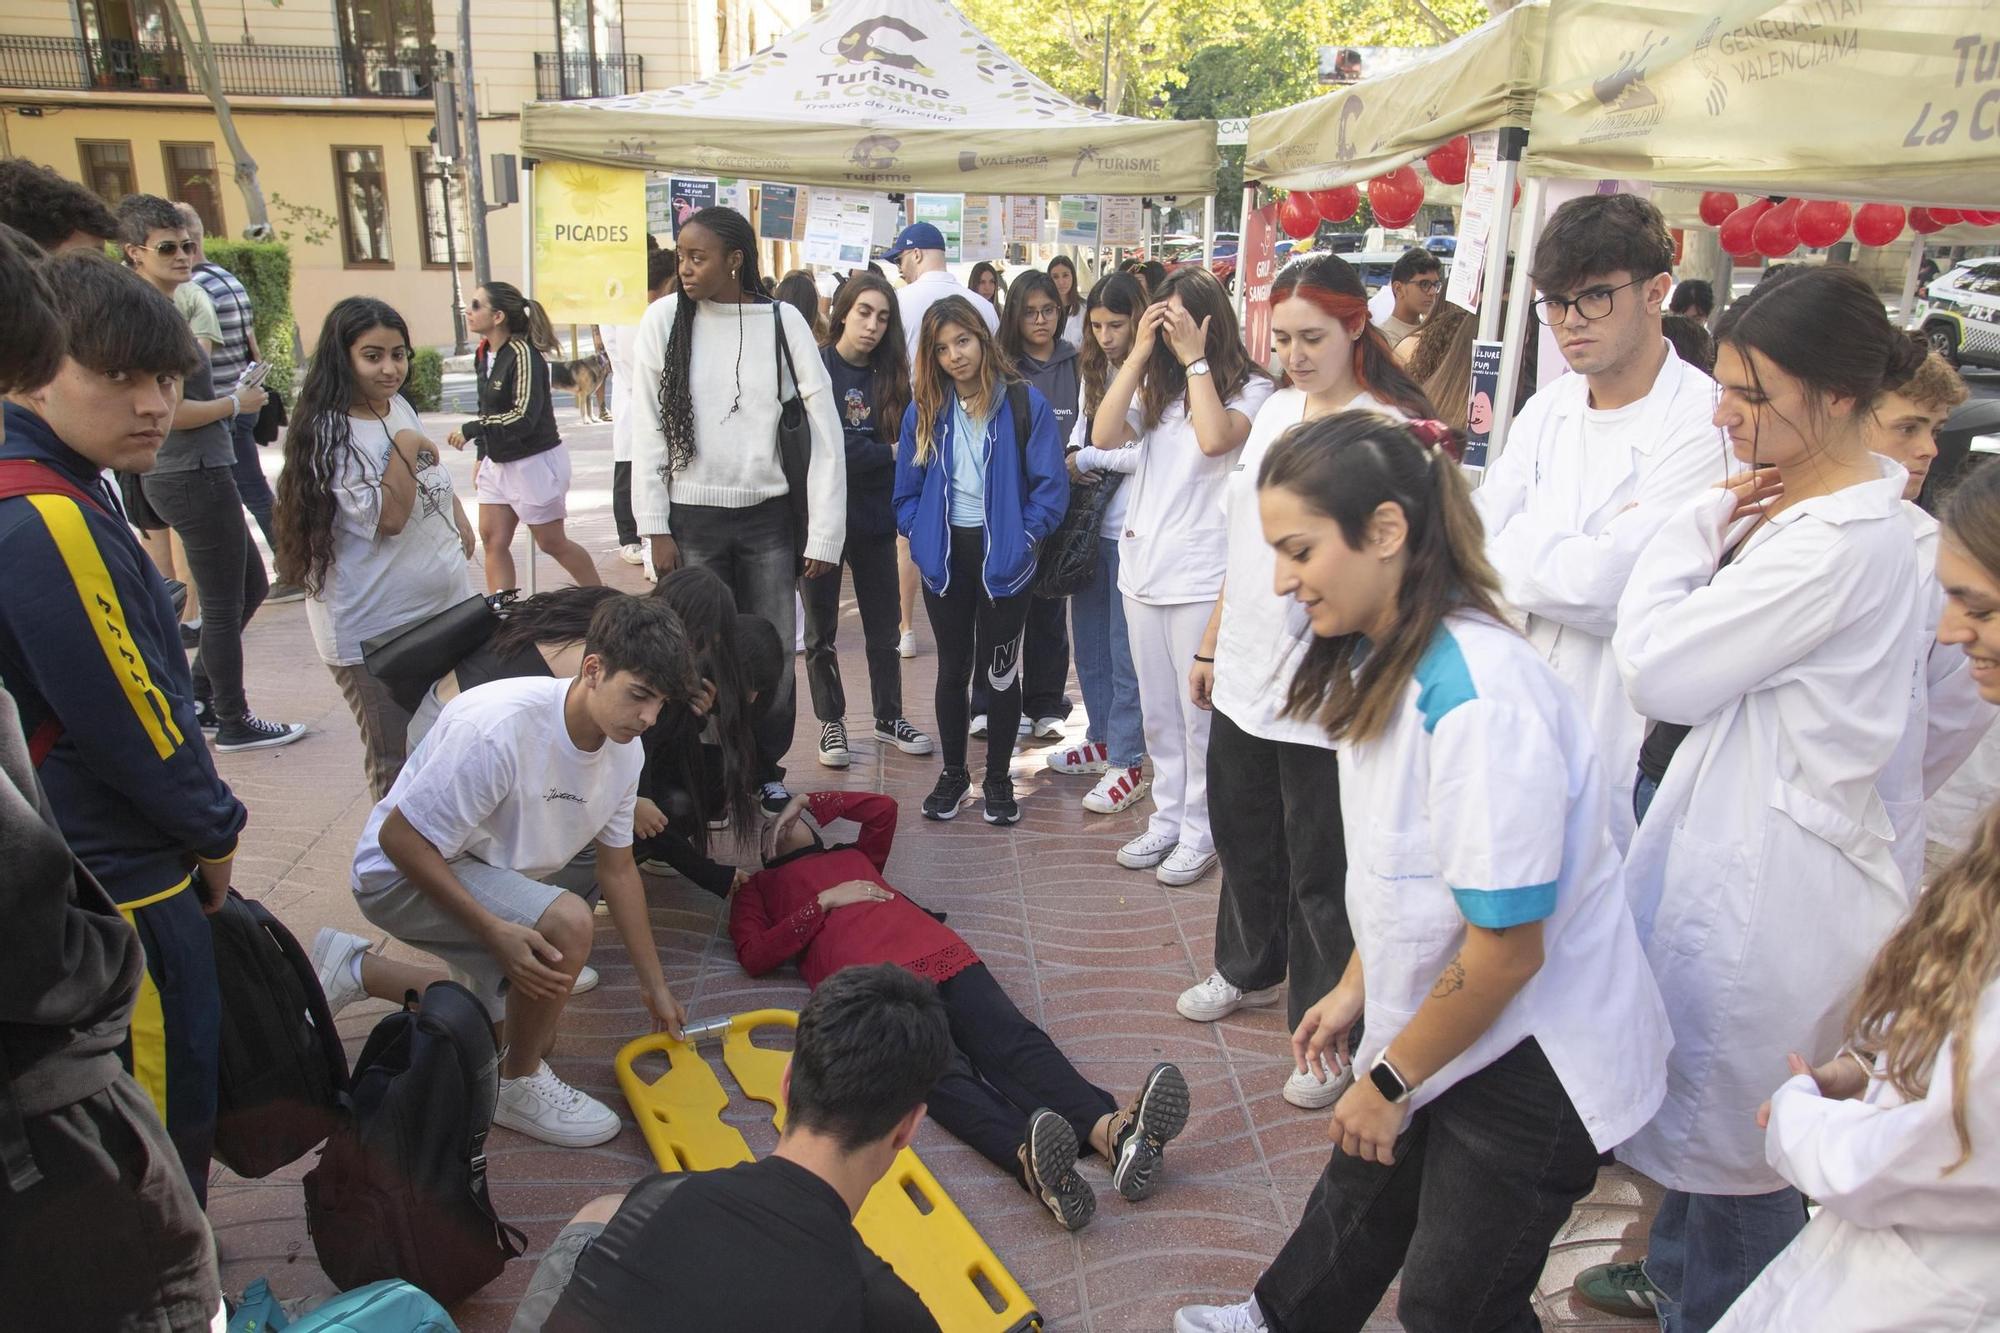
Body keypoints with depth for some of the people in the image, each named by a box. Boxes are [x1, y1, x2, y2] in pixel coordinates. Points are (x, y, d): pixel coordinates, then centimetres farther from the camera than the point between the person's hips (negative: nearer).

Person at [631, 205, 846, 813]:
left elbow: (825, 430, -4)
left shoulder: (783, 322, -4)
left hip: (768, 517, 0)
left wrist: (825, 535, -7)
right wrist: (656, 528, -3)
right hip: (692, 518, 0)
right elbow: (649, 430, 0)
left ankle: (766, 767, 25)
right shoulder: (665, 319, -2)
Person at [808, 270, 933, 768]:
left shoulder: (892, 377, 3)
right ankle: (831, 722, 25)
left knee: (884, 627, 11)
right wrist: (887, 454, -14)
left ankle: (888, 718, 27)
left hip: (874, 517, 3)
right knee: (821, 630, 10)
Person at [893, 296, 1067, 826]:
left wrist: (1021, 537, -11)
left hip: (1003, 558, -3)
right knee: (953, 668, 13)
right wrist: (920, 535, -2)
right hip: (944, 556, 3)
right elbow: (907, 487, 9)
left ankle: (998, 778, 22)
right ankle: (952, 772, 27)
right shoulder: (924, 409, 3)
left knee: (1000, 669, 7)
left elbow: (1050, 486, -7)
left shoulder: (1025, 402, -8)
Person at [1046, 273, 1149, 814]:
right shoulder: (1095, 370, 13)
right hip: (1091, 524, 8)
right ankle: (1101, 741, 31)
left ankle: (1128, 764, 7)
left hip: (1131, 530, -8)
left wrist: (1086, 459, -7)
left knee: (1125, 649, -2)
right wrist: (1073, 457, -3)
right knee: (1088, 638, 16)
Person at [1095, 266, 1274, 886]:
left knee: (1200, 712, 3)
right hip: (1143, 565, 6)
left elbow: (1215, 438, -25)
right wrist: (1140, 352, -6)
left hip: (1203, 574, -6)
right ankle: (1167, 818, 29)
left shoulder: (1250, 387, -5)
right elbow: (1104, 435, -5)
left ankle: (1200, 830, 18)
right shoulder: (1156, 384, 10)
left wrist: (1194, 359, -15)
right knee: (1158, 711, 15)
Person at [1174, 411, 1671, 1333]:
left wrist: (1390, 1080, -14)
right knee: (1358, 1204, 27)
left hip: (1533, 1061, -8)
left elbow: (1506, 947, -26)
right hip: (1439, 1018, 8)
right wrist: (1354, 989, 13)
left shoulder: (1479, 698, -32)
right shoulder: (1381, 662, -2)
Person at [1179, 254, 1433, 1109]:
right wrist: (1211, 645, 18)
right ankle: (1248, 968, 47)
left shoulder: (1387, 430, -13)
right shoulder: (1274, 412, 9)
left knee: (1320, 871, 4)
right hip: (1244, 672, 7)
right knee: (1241, 833, 22)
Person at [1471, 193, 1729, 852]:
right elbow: (1472, 534, 2)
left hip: (1626, 739, -6)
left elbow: (1611, 588, -21)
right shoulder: (1548, 408, 7)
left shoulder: (1708, 422, -15)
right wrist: (1571, 558, -15)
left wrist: (1510, 551, -8)